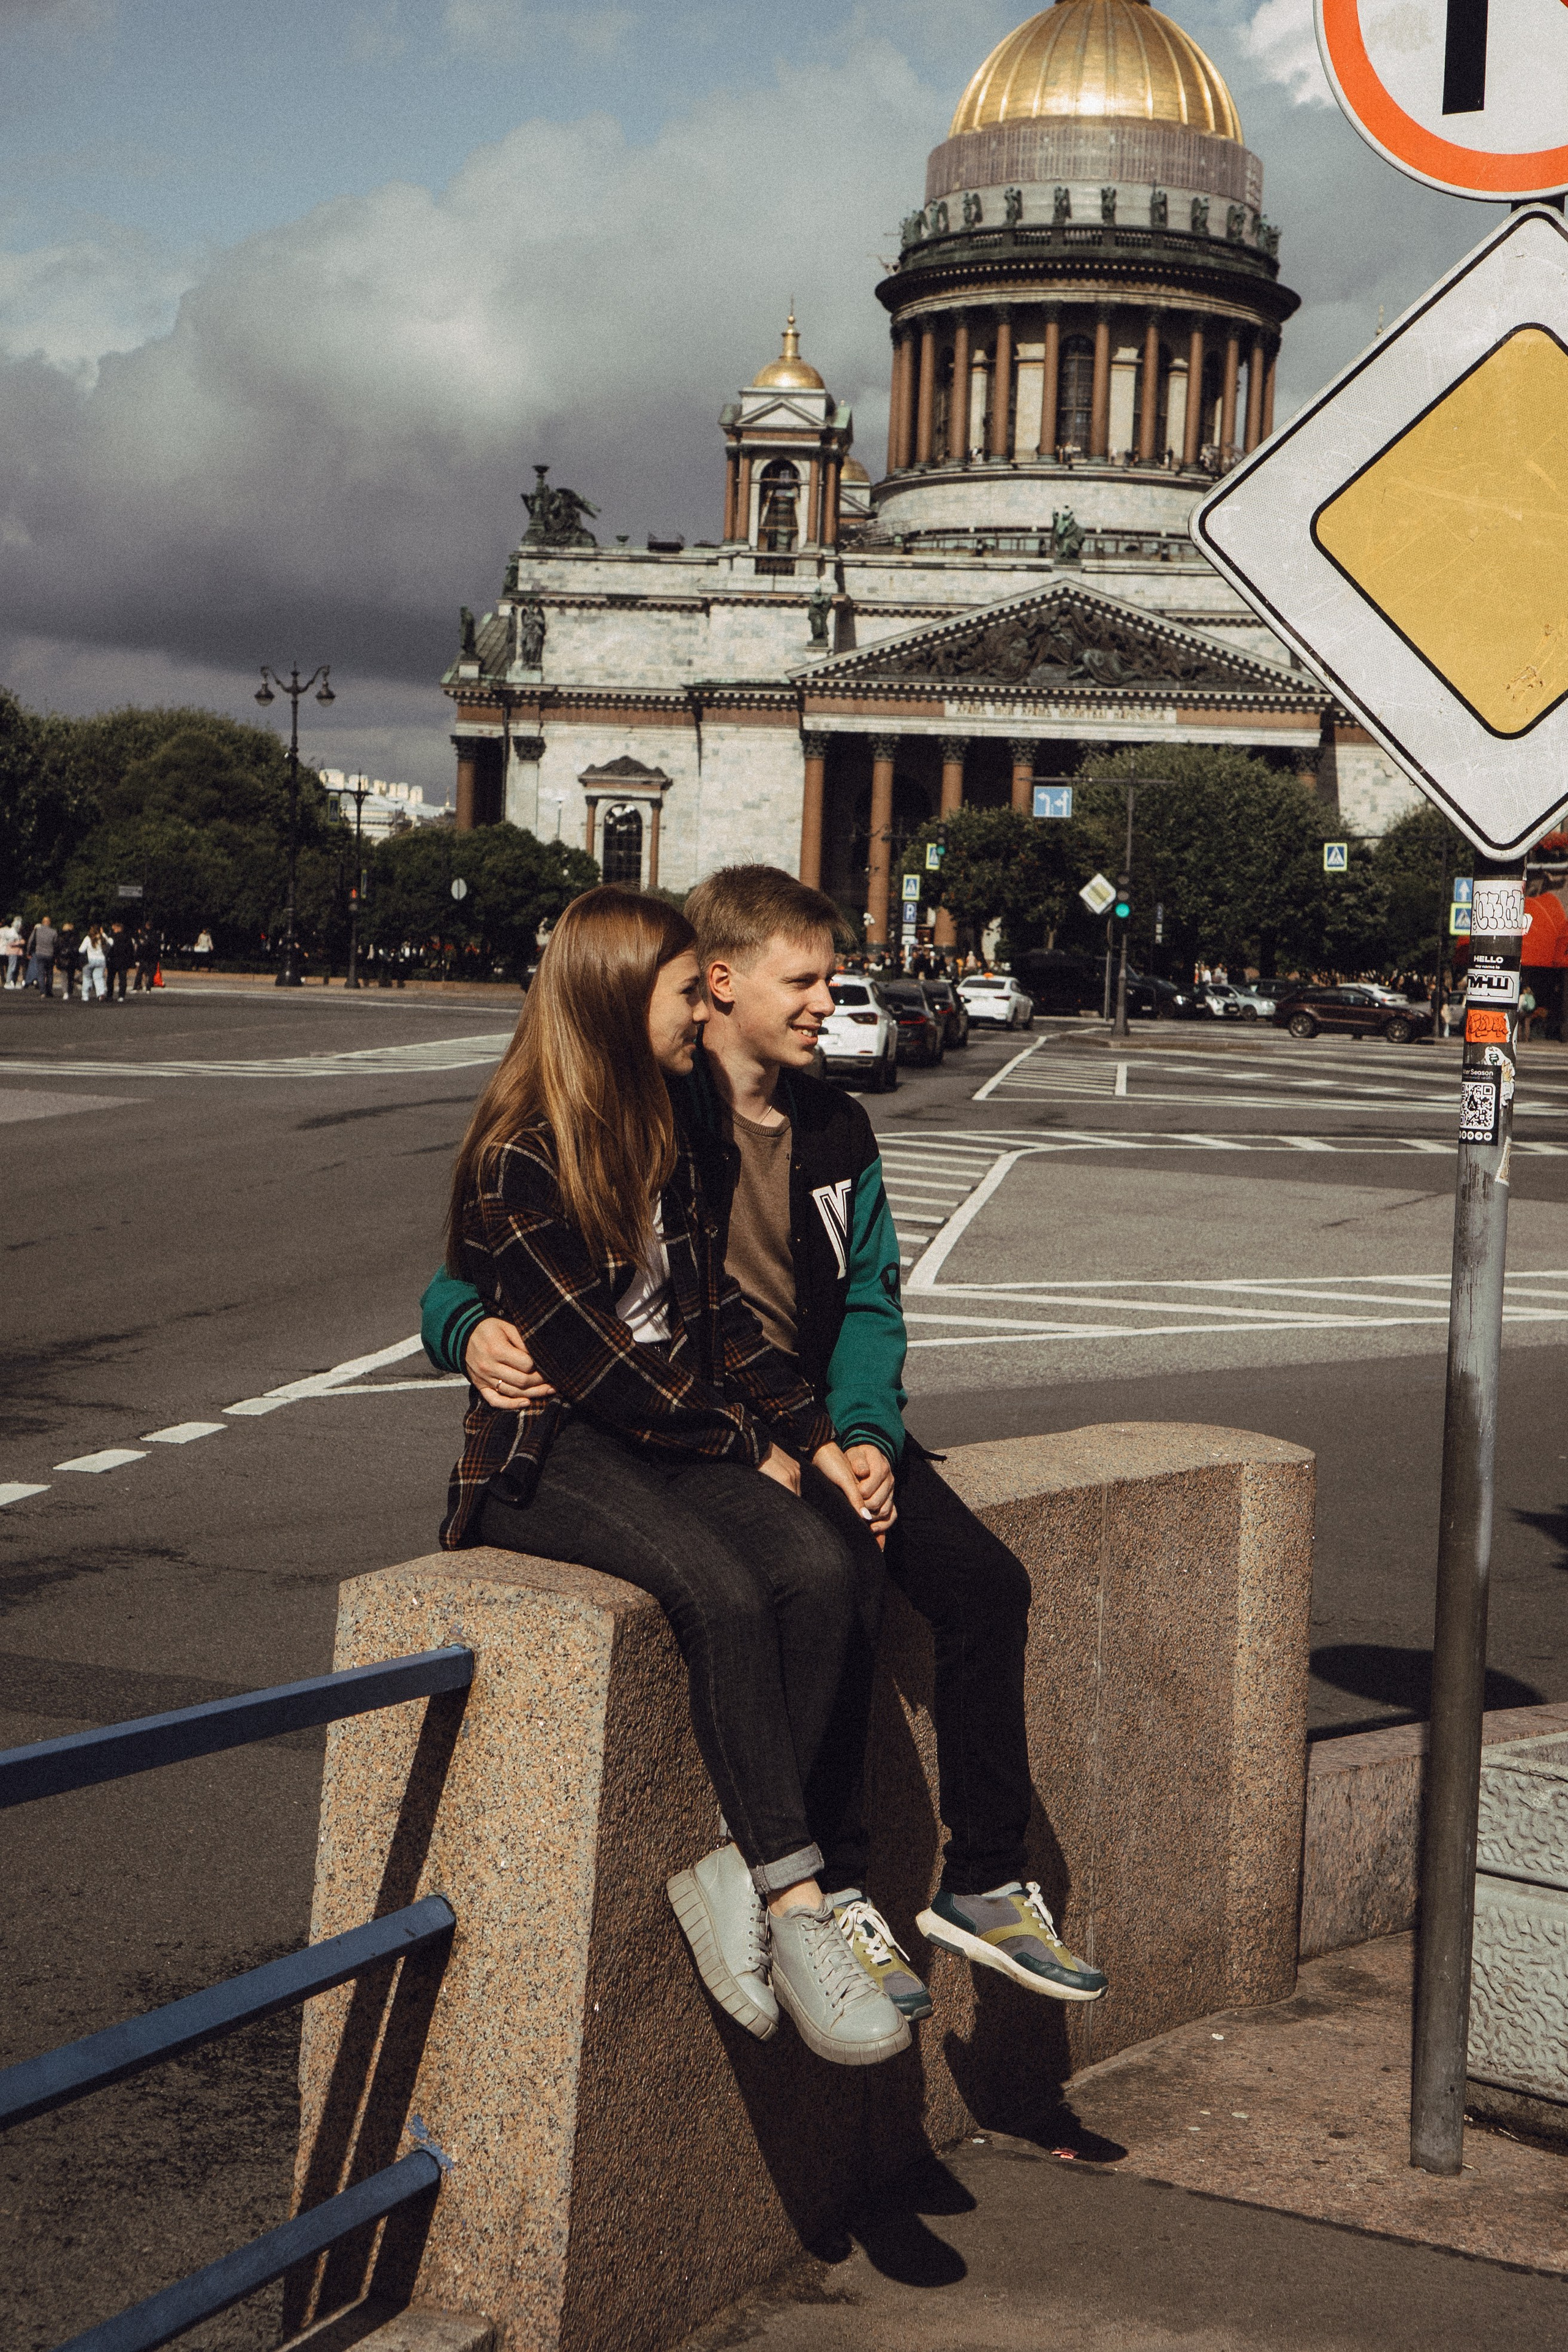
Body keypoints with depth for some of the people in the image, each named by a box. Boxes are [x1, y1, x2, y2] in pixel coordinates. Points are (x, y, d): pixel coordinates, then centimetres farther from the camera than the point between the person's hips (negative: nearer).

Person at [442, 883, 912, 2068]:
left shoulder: (662, 1136, 14)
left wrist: (818, 1438, 3)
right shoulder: (516, 1162, -12)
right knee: (724, 1591, -33)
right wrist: (749, 1451, -8)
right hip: (549, 1450, -7)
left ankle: (732, 1871, -19)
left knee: (823, 1569, -23)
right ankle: (795, 1903, -26)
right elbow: (593, 1358, -15)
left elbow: (717, 1311, 14)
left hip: (676, 1431, 7)